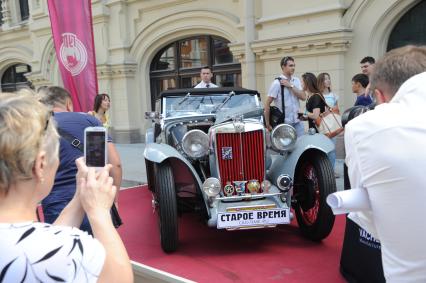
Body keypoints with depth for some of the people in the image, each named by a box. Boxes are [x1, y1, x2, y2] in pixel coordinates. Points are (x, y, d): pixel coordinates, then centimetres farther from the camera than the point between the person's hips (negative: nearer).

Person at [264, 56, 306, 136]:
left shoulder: (296, 80, 10)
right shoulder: (277, 83, -8)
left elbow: (303, 97, -2)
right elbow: (267, 104, -10)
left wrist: (291, 86, -12)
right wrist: (267, 124, -10)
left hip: (297, 122, 5)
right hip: (284, 123, -5)